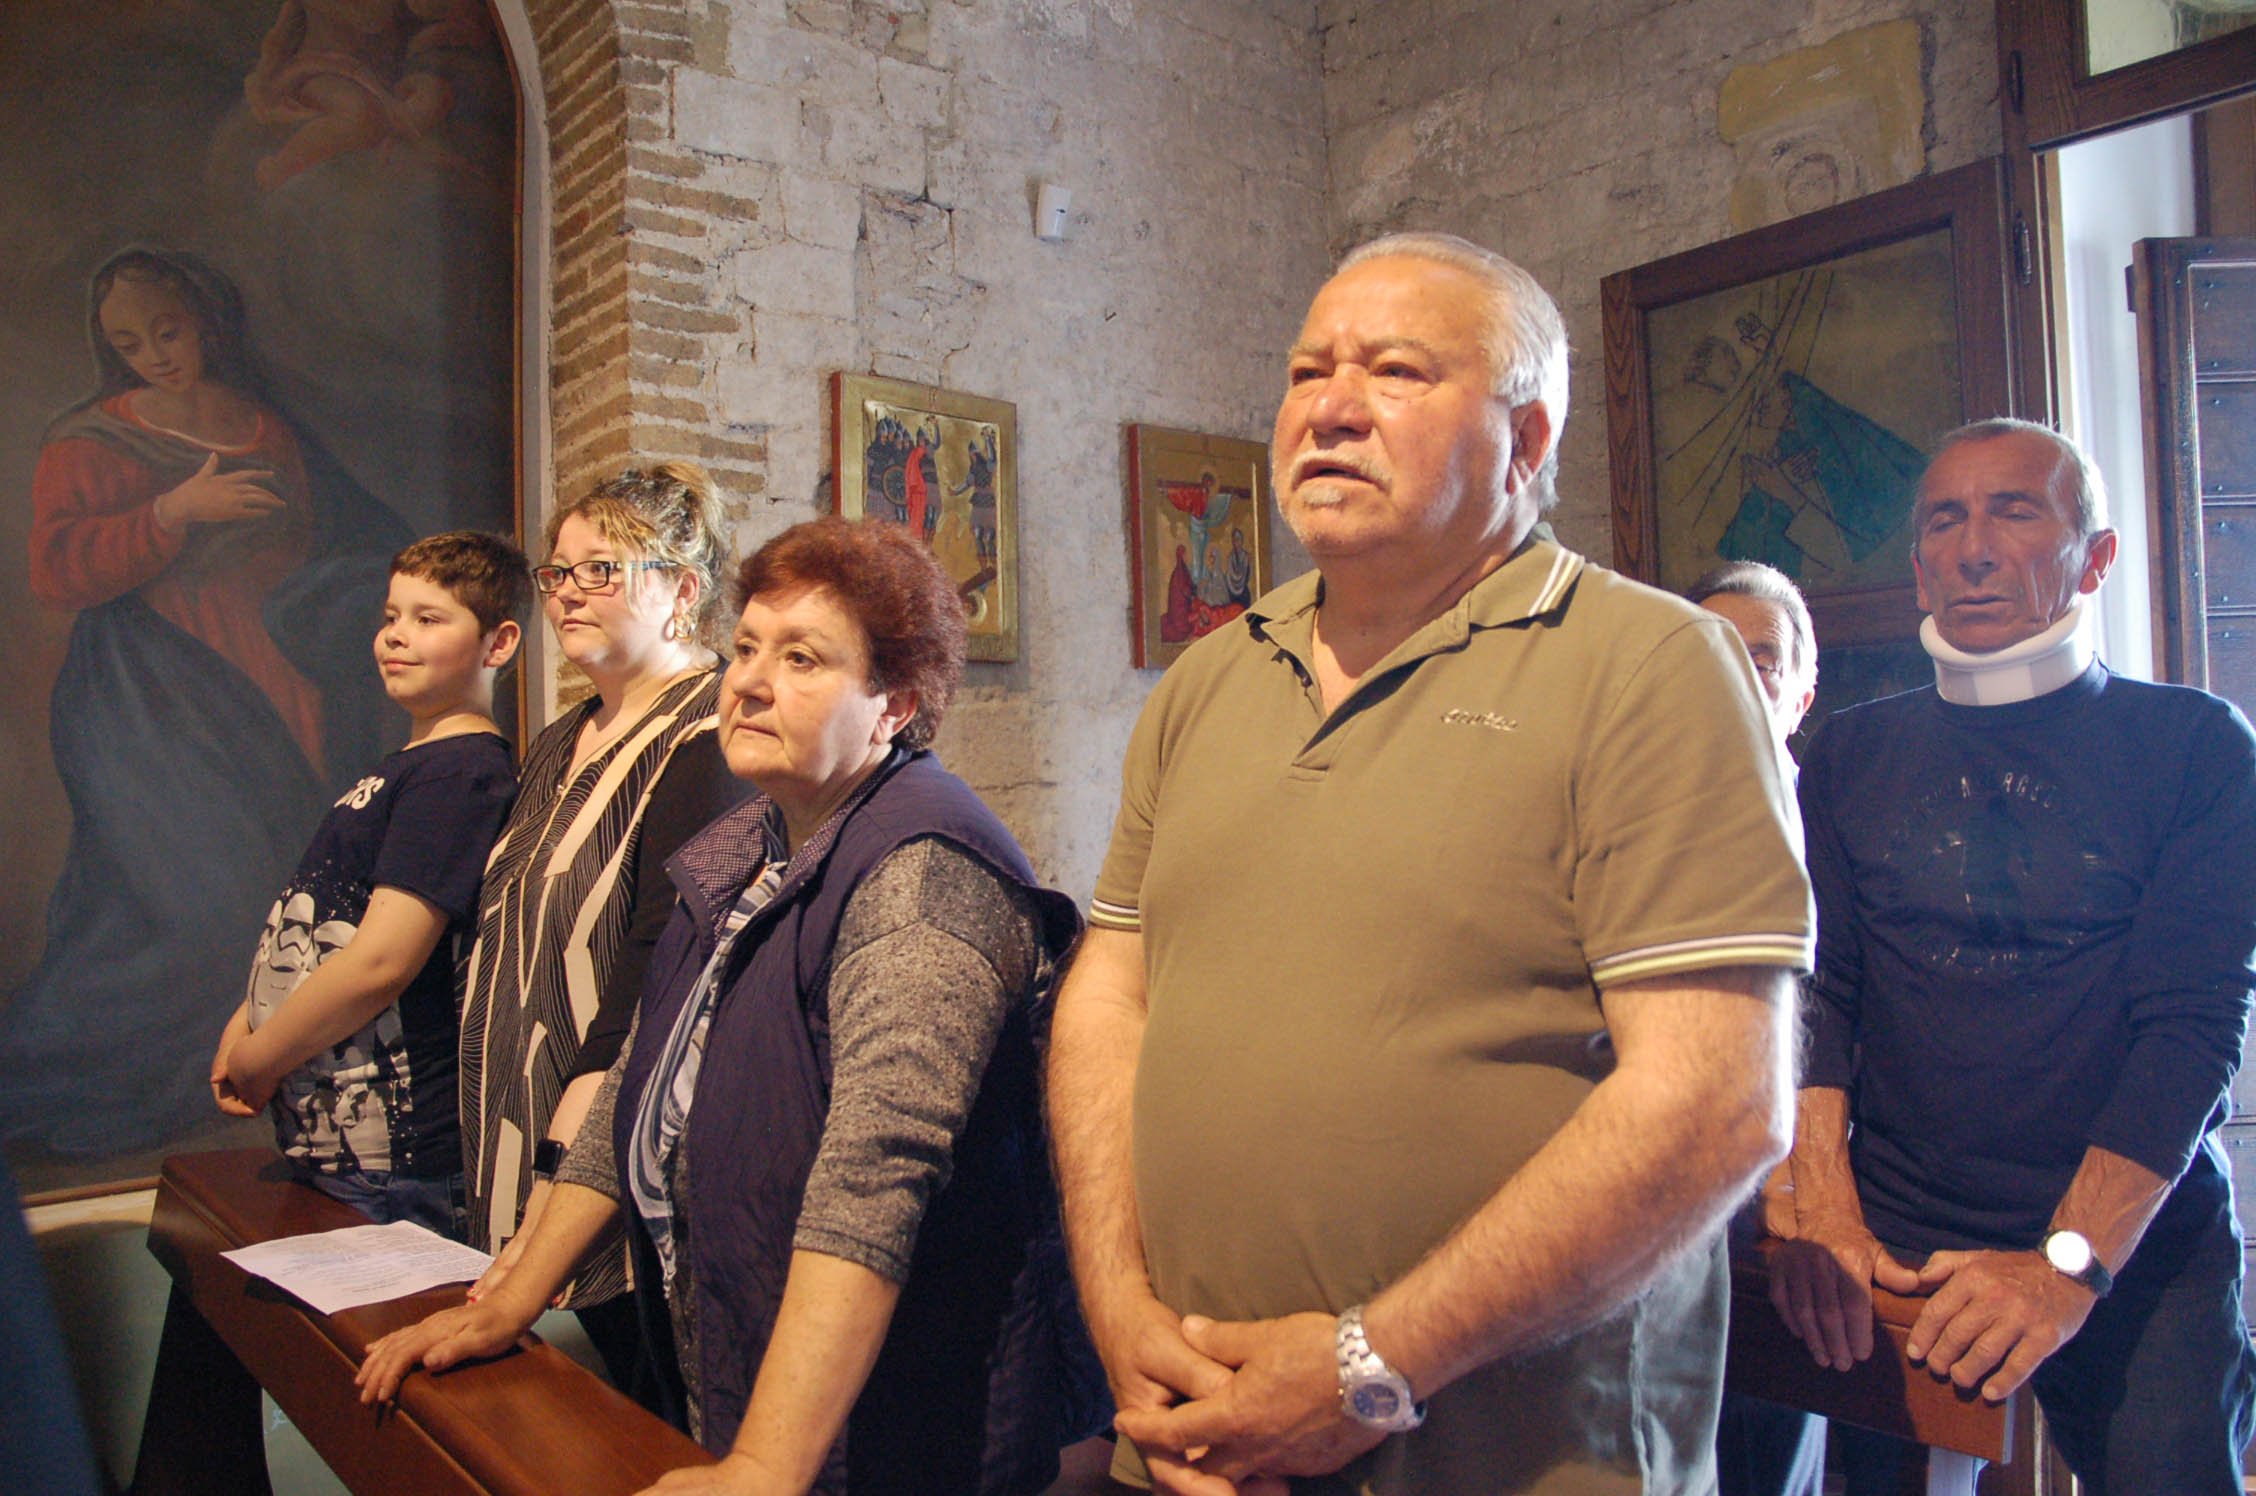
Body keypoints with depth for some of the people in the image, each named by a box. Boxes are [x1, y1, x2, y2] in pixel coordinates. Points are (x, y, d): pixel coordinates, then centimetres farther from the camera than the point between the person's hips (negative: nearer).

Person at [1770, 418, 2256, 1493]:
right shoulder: (1849, 755, 6)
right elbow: (1815, 990, 0)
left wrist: (2068, 1261, -20)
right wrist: (1821, 1213, -13)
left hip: (2137, 1246, -1)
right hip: (1890, 1249, 2)